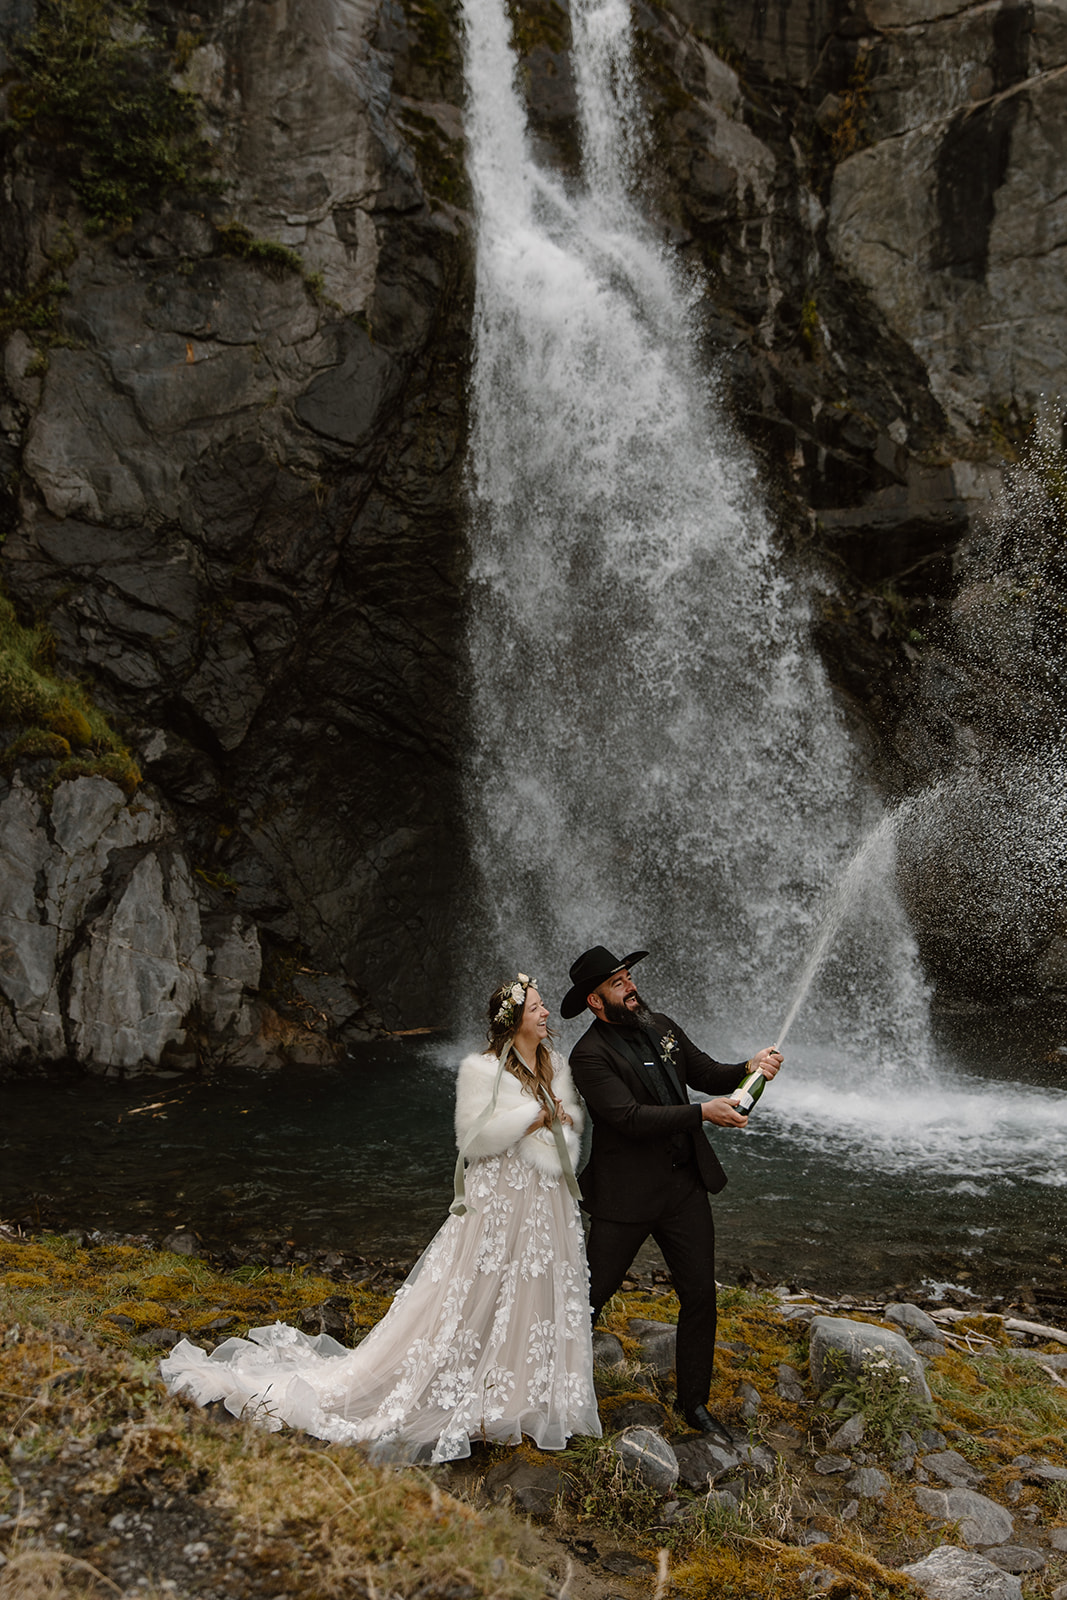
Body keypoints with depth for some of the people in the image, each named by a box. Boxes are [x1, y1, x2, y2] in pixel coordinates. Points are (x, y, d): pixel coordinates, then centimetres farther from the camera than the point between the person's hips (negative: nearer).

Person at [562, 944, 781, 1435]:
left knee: (700, 1296, 10)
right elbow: (629, 1117, -24)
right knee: (592, 1294, 4)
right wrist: (702, 1114, -27)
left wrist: (749, 1068, -9)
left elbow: (706, 1073, 11)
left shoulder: (661, 1027, 6)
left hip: (686, 1186, 6)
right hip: (627, 1195, -6)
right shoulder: (590, 1055, -16)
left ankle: (693, 1400, 28)